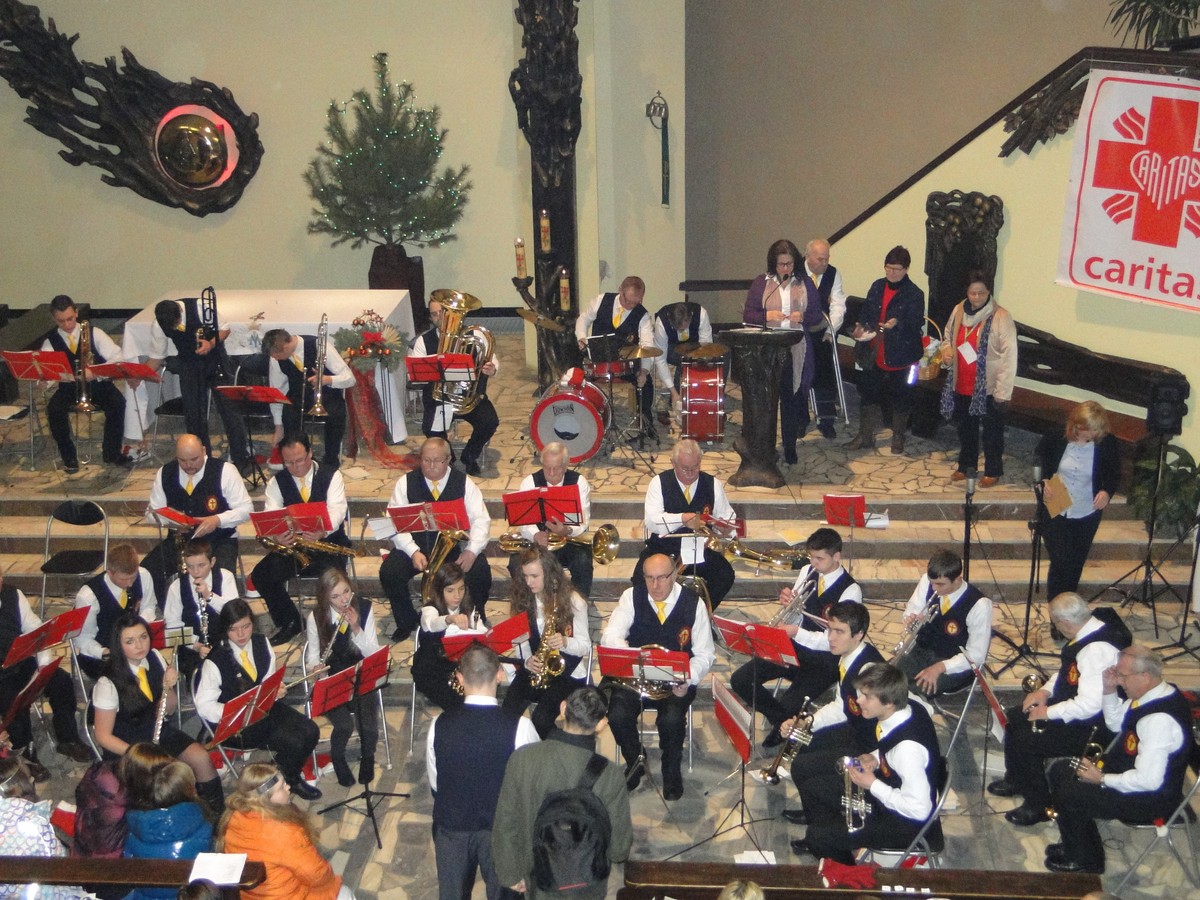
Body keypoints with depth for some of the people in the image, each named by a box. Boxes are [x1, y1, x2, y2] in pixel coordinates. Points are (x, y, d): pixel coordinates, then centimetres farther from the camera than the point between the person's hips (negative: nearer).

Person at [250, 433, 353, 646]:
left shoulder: (331, 476, -1)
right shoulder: (277, 482, 5)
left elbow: (337, 510, -17)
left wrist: (323, 532, -40)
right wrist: (276, 535, -35)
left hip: (328, 542, -3)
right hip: (290, 544, 3)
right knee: (261, 575, -22)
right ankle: (289, 622, 1)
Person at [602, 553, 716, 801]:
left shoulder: (693, 603, -1)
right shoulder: (632, 597, -1)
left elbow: (704, 654, 0)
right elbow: (609, 637, -12)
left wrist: (688, 680, -19)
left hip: (676, 680, -1)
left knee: (672, 719, -30)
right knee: (618, 714, -26)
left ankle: (671, 770, 2)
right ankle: (635, 760, 7)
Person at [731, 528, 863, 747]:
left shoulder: (850, 590, -15)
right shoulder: (807, 572, 2)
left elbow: (833, 641, -17)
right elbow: (794, 621, 8)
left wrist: (797, 633, -27)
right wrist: (788, 605, -14)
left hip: (825, 657, -6)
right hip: (796, 646, 6)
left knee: (788, 706, -27)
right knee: (740, 680, -8)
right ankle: (781, 720, 12)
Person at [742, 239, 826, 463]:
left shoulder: (805, 283, 9)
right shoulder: (761, 283, 6)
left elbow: (817, 317, 9)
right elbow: (747, 314, 4)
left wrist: (803, 317, -13)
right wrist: (767, 315, -15)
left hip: (796, 350, 0)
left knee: (792, 398, -1)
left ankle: (790, 447, 10)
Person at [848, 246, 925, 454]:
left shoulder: (915, 294, -10)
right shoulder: (877, 287, 6)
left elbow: (917, 324, -16)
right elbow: (866, 312, 14)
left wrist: (898, 324, -34)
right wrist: (860, 326, -7)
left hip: (900, 356, -5)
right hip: (874, 355, 5)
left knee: (900, 398, 9)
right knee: (869, 395, 12)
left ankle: (898, 437, 27)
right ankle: (865, 436, 24)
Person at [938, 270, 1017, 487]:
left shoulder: (1001, 317, -18)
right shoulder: (958, 311, 1)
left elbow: (1009, 356, -18)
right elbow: (948, 337, 18)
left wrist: (1003, 391, -20)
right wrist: (946, 351, -7)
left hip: (988, 387, -6)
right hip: (962, 385, 6)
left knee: (992, 431, 11)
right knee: (965, 428, 22)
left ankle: (992, 471, 27)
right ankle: (965, 466, 39)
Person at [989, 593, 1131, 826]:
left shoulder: (1098, 651, -34)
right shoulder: (1091, 629, -3)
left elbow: (1089, 705, -34)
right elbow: (1067, 669, 15)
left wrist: (1048, 712, -21)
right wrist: (1045, 690, 1)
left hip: (1092, 726, -10)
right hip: (1072, 702, 10)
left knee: (1025, 740, -18)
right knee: (1014, 717, 11)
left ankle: (1039, 805, 3)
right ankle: (1015, 779, 32)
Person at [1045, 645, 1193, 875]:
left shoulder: (1160, 720, -33)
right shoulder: (1155, 693, -2)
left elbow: (1148, 780, -33)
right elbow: (1116, 724, 14)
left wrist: (1103, 779, -20)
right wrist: (1109, 691, -3)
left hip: (1151, 798, -10)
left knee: (1067, 795, -18)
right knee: (1060, 772, 9)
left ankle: (1086, 861, 7)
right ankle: (1076, 846, 23)